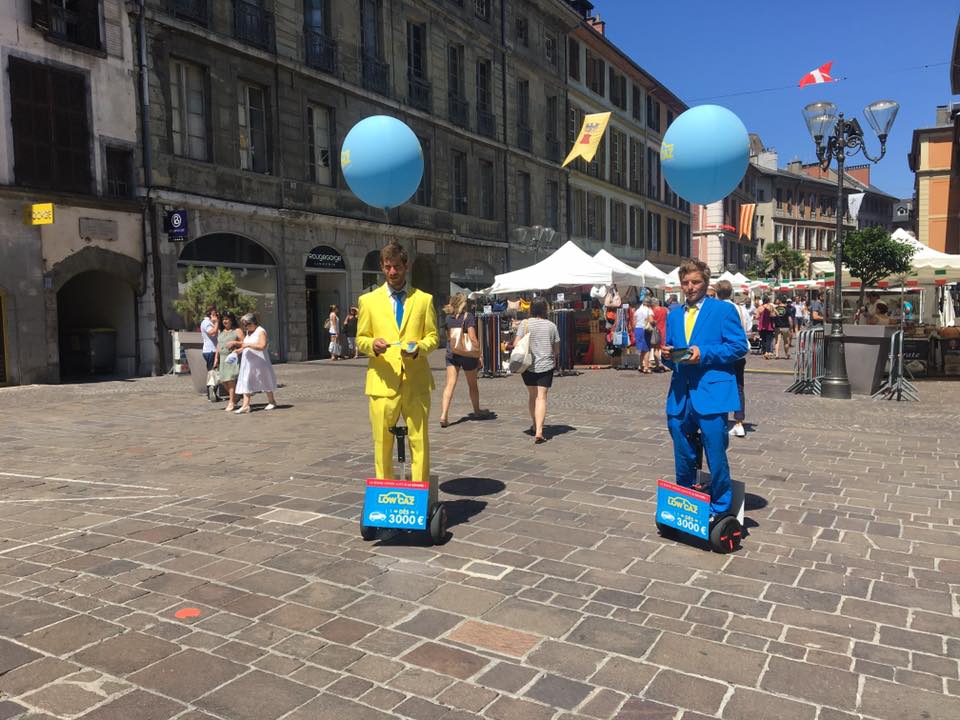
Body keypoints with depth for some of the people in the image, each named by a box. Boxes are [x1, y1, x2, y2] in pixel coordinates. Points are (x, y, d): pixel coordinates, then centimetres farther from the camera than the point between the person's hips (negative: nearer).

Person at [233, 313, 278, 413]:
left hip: (259, 362, -8)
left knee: (265, 382, 6)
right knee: (246, 382, -1)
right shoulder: (248, 332, 15)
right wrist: (239, 350, 7)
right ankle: (246, 405, -3)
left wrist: (248, 345, -23)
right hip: (248, 363, 8)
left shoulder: (261, 331, -11)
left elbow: (262, 346, -22)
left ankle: (271, 401, 22)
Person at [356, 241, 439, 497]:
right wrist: (372, 345, -12)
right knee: (382, 443, 2)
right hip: (382, 381, 0)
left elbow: (433, 337, 10)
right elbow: (360, 339, 11)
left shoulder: (423, 299, 10)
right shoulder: (368, 300, 10)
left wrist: (418, 348, -12)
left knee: (420, 441, 2)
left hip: (416, 382, 0)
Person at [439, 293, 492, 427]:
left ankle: (444, 415, -15)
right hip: (467, 354, -3)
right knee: (472, 384, 15)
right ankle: (477, 411, 32)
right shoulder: (468, 316, -11)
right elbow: (472, 338, -16)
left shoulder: (448, 318, 5)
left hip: (451, 354, 4)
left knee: (450, 384, 0)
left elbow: (448, 337, 13)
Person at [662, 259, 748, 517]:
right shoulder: (673, 315, 17)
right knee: (683, 459, 13)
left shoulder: (724, 309, 0)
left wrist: (704, 353, -16)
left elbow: (739, 346, -6)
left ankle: (720, 510, 14)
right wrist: (668, 355, -3)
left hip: (711, 393, -5)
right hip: (680, 396, 5)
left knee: (716, 456, -2)